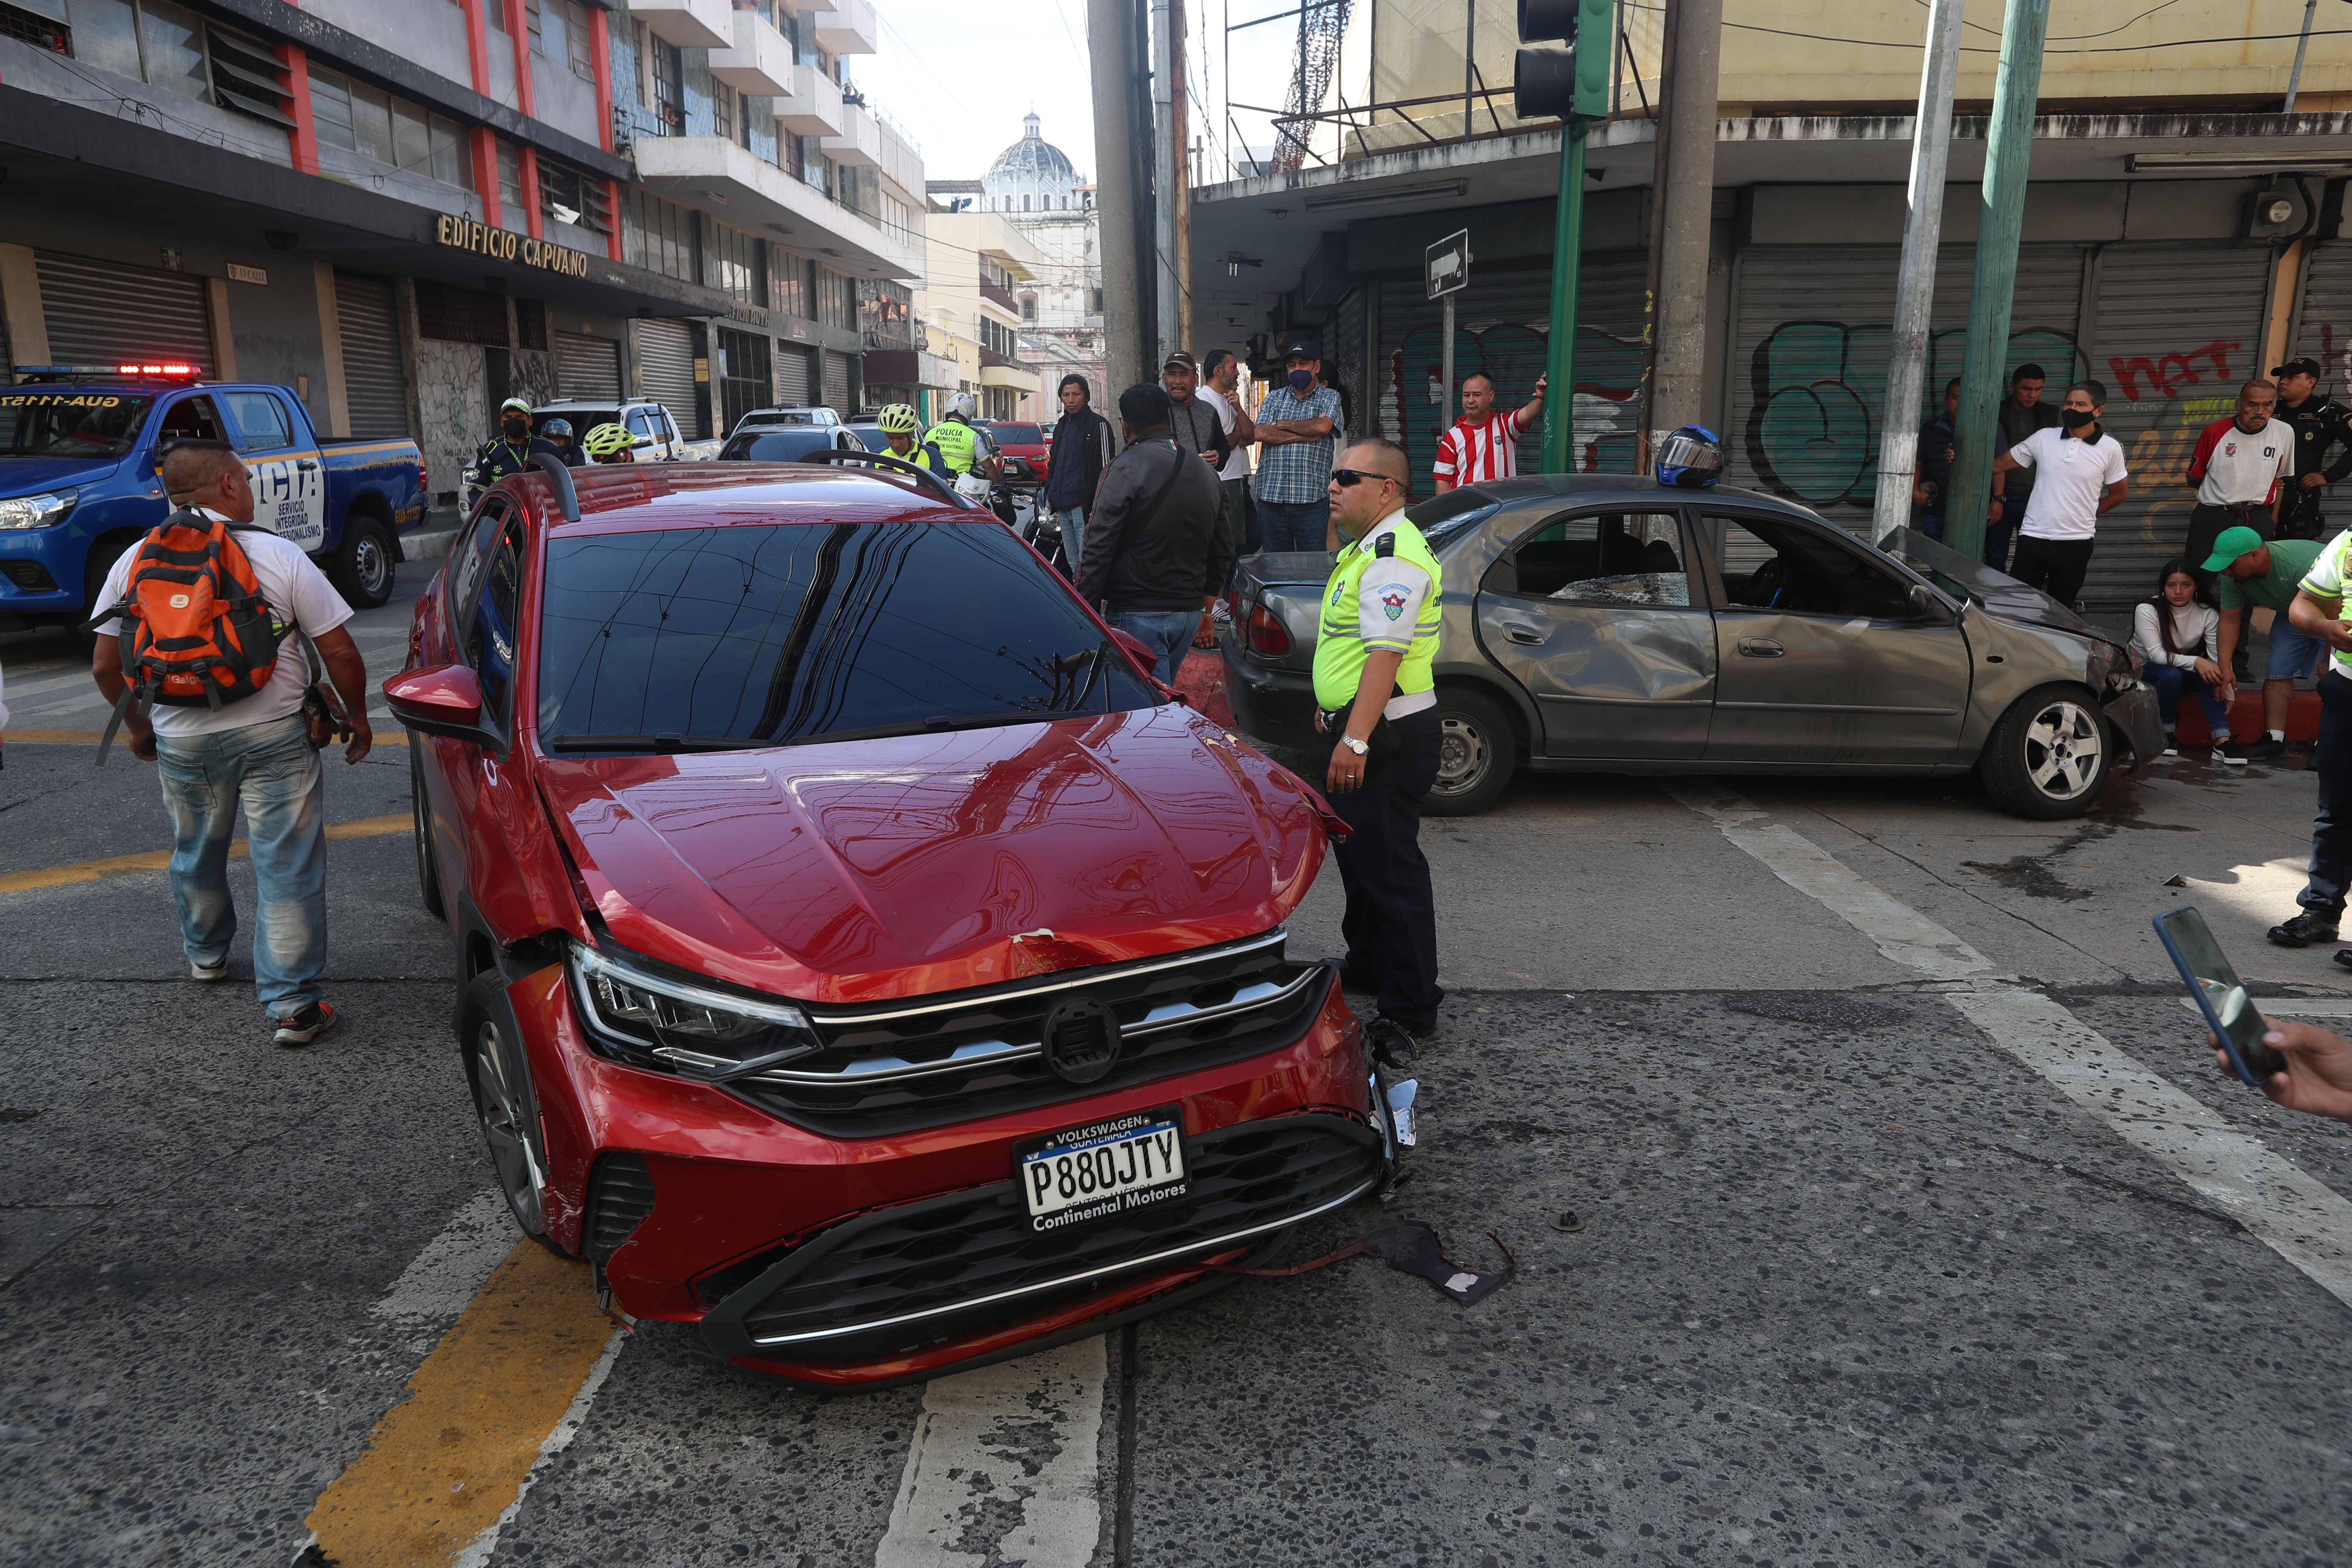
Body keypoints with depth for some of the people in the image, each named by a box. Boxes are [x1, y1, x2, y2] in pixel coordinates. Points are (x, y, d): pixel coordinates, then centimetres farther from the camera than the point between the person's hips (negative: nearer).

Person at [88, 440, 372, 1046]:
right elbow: (341, 654, -9)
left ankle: (206, 953, 47)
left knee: (195, 854, 25)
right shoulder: (279, 555, -9)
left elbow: (106, 666, 6)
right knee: (287, 867, 0)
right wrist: (358, 721, 6)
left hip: (181, 741, 4)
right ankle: (293, 1005, 0)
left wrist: (138, 726, 22)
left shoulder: (134, 562, 1)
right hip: (273, 734, -3)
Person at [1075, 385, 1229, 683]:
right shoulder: (1206, 471, 12)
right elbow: (1222, 553, 18)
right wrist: (1205, 608, 28)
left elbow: (1099, 549, -15)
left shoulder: (1125, 469, -12)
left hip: (1137, 615, -7)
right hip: (1190, 612, 7)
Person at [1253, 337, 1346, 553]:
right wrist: (1307, 434, -6)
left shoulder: (1329, 398, 9)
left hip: (1312, 497, -2)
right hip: (1271, 495, 3)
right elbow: (1261, 434, -2)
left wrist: (1284, 425, 1)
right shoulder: (1274, 398, 16)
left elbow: (1322, 427, -12)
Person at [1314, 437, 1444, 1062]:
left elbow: (1386, 653, -29)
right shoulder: (1366, 548, 16)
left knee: (1390, 868, -7)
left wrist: (1356, 739, -34)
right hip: (1359, 730, 11)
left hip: (1387, 737, -11)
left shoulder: (1394, 558, -20)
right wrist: (1335, 709, 30)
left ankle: (1411, 1011, 1)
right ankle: (1368, 965, 40)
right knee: (1360, 852, 23)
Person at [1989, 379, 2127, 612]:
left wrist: (2086, 512, 4)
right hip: (2033, 538, 1)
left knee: (2060, 611, 10)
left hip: (2075, 543, 0)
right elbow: (2000, 465, 6)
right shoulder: (2044, 438, 3)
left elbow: (2119, 493, 12)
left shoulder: (2109, 449, 1)